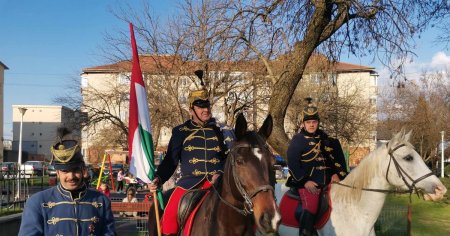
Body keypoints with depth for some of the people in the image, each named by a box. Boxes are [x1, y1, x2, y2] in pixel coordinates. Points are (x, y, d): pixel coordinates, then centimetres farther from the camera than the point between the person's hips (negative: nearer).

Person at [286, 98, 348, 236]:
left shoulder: (324, 138, 16)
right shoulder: (297, 140, 1)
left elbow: (336, 157, 17)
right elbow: (292, 164, -6)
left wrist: (337, 174, -1)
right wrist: (305, 181, -15)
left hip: (327, 181, 6)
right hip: (307, 182, -6)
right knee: (310, 206, -27)